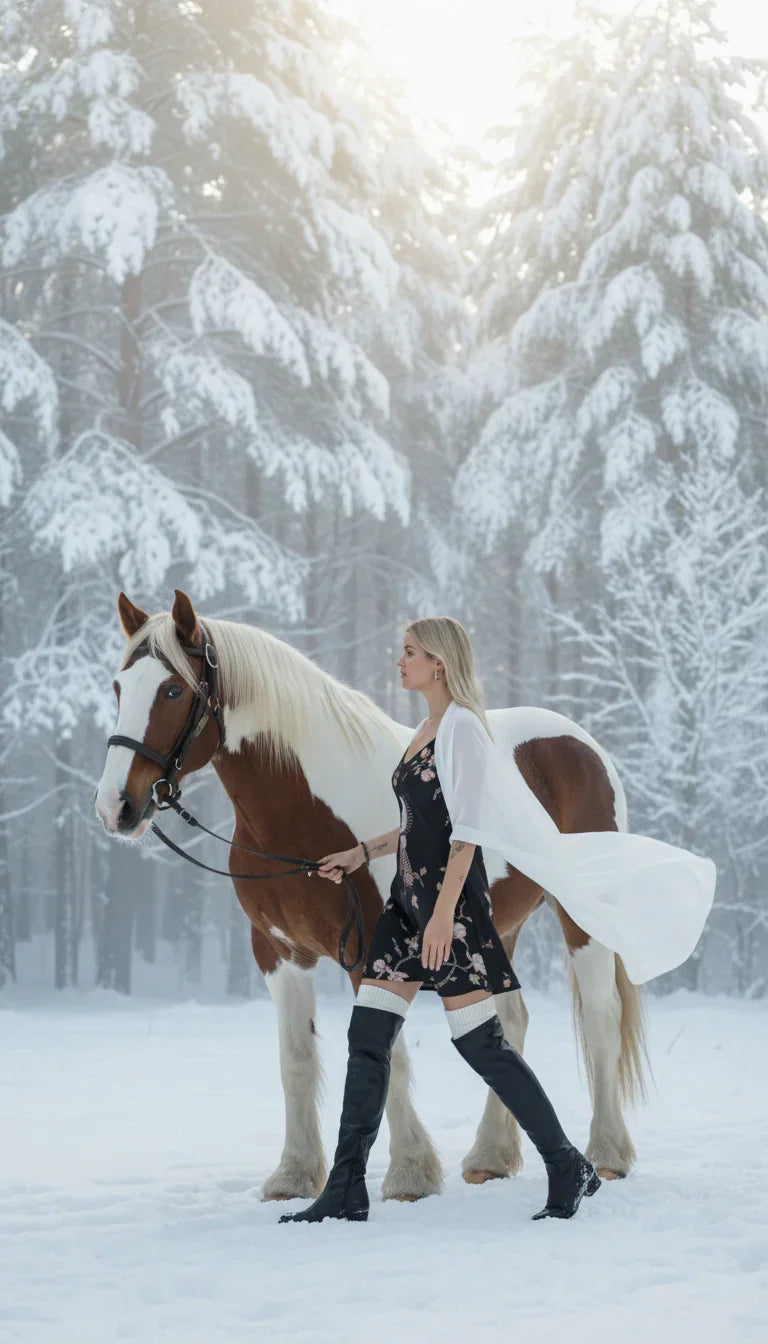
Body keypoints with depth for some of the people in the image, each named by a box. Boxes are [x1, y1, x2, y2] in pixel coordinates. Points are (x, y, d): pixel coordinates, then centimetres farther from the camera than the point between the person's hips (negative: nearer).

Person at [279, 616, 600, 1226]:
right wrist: (363, 852, 19)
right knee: (367, 1037, 3)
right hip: (409, 899, 10)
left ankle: (568, 1168, 8)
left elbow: (466, 830, -17)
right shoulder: (427, 729, 17)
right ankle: (347, 1191, 4)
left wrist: (444, 912, -22)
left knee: (481, 1043, -5)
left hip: (451, 901, -10)